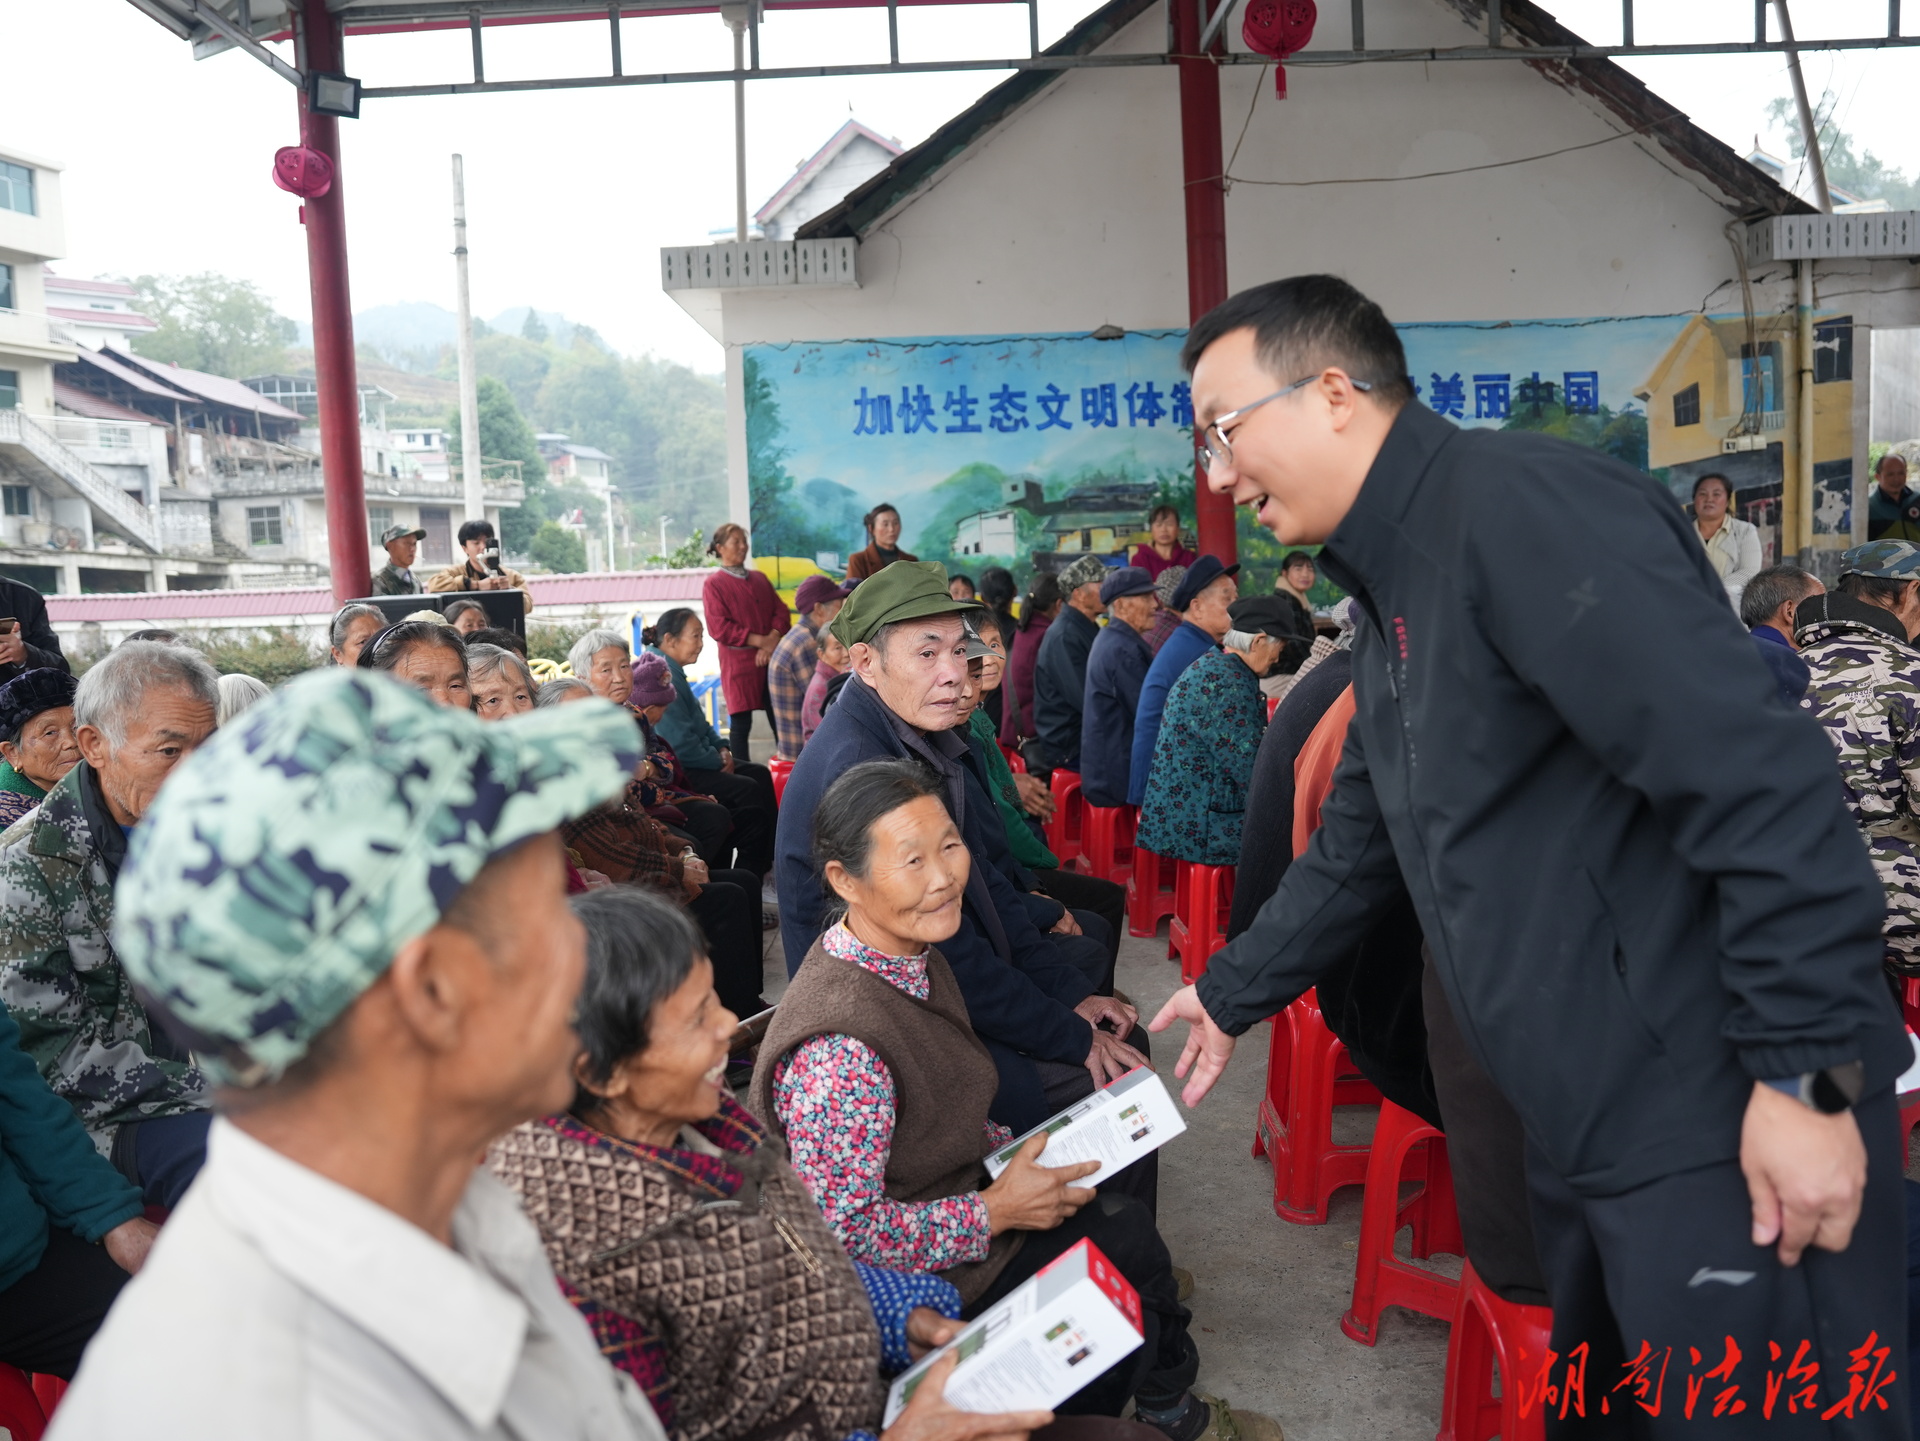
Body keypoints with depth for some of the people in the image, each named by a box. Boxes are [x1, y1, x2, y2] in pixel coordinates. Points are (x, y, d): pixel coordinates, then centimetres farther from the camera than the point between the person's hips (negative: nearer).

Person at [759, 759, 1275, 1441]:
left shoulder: (912, 952, -6)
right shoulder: (839, 1050, -35)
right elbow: (842, 1229, -29)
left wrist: (1014, 1153, -3)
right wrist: (996, 1211, -23)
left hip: (951, 1190, 8)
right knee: (1122, 1232, -3)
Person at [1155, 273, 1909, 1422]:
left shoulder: (1520, 504, -17)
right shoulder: (1394, 593, 14)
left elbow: (1761, 783, -24)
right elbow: (1357, 848, 23)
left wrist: (1810, 1075, -22)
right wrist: (1232, 995, 28)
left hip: (1724, 1128, -10)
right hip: (1584, 1130, 10)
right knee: (1605, 1402, 23)